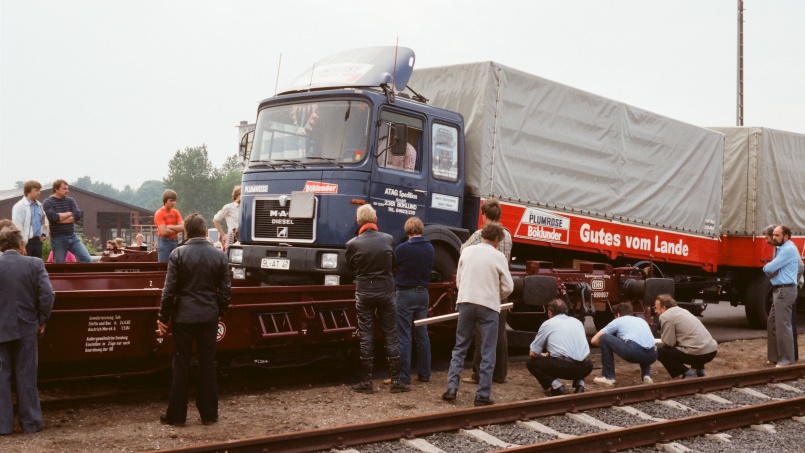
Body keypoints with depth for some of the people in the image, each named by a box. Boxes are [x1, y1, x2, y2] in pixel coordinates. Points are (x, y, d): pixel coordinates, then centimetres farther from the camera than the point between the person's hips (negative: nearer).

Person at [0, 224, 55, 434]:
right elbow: (47, 295, -11)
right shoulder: (35, 264, -6)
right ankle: (31, 422, 14)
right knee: (26, 376, 9)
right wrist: (42, 320, 2)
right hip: (26, 327, 1)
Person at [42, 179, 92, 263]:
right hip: (58, 239, -4)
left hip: (72, 237, 4)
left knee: (88, 260, -4)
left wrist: (60, 218, -13)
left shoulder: (70, 200, 9)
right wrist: (69, 213, -7)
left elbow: (77, 215, -7)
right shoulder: (48, 203, -5)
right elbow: (53, 217, -22)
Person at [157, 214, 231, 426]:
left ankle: (177, 414, 10)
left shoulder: (178, 254, -8)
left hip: (183, 316, -2)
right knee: (207, 365, 8)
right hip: (209, 316, 2)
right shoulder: (219, 255, -1)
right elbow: (225, 290, 3)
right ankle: (208, 413, 13)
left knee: (181, 365, 6)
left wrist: (163, 317, 1)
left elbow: (170, 289, -8)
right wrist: (220, 312, 18)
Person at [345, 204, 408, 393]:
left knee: (366, 337, 4)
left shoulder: (353, 244, -11)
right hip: (386, 291, 1)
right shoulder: (388, 239, -5)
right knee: (391, 336, 8)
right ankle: (396, 380, 9)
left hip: (364, 292, -1)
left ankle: (366, 382, 6)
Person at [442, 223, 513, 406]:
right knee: (487, 353, 4)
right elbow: (508, 287, -1)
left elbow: (458, 280, 10)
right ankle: (483, 396, 4)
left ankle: (451, 389, 7)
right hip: (488, 306, -3)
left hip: (465, 302, 3)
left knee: (460, 347, 14)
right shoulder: (498, 256, -3)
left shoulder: (467, 252, 6)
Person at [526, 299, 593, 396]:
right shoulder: (577, 321, 24)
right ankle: (579, 384, 13)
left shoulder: (548, 324, 11)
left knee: (531, 362, 17)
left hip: (564, 366, -5)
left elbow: (533, 353, 13)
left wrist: (544, 355, 35)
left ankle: (556, 387, -1)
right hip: (586, 367, 5)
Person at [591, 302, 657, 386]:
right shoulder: (642, 320, 35)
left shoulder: (617, 320, 22)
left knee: (604, 338, 15)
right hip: (652, 356, 6)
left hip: (633, 351, -5)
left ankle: (608, 377, 16)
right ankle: (647, 375, 15)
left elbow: (594, 340, 23)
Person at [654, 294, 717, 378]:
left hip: (699, 353, -9)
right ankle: (699, 370, 20)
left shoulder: (666, 316, -4)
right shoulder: (681, 310, 23)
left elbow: (668, 343, -6)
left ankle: (688, 374, -4)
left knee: (659, 351, 1)